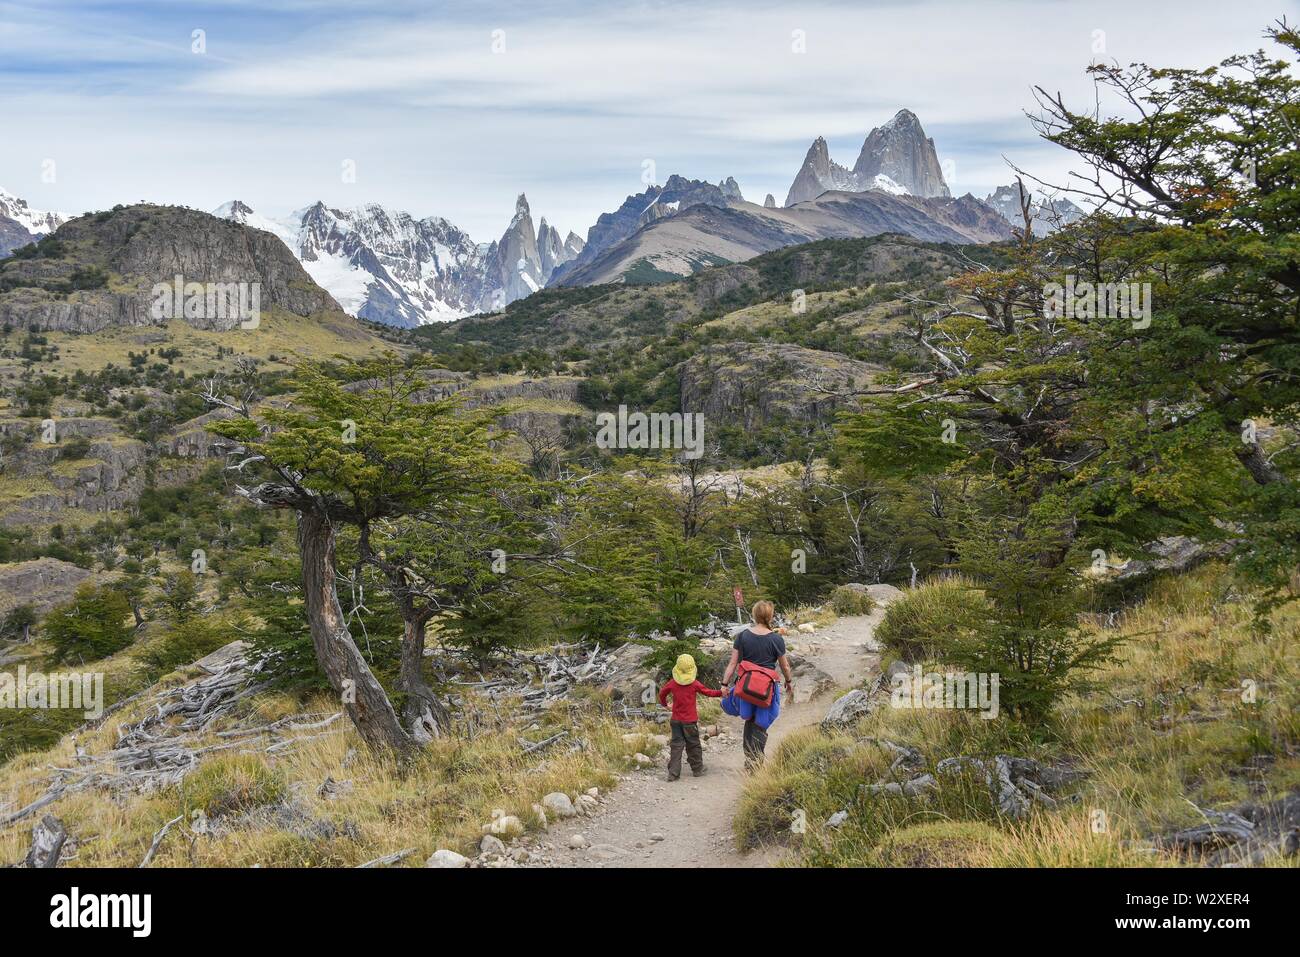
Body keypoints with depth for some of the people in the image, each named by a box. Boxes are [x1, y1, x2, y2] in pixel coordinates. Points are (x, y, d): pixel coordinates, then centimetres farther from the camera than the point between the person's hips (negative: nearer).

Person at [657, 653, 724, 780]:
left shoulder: (672, 684, -3)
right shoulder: (694, 684, -11)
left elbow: (662, 692, 12)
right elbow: (708, 692, -1)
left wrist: (664, 703, 31)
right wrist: (720, 693, 14)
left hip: (676, 720, 2)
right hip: (690, 720, -2)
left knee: (676, 745, 4)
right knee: (693, 745, 11)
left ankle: (673, 773, -2)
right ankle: (697, 769, 22)